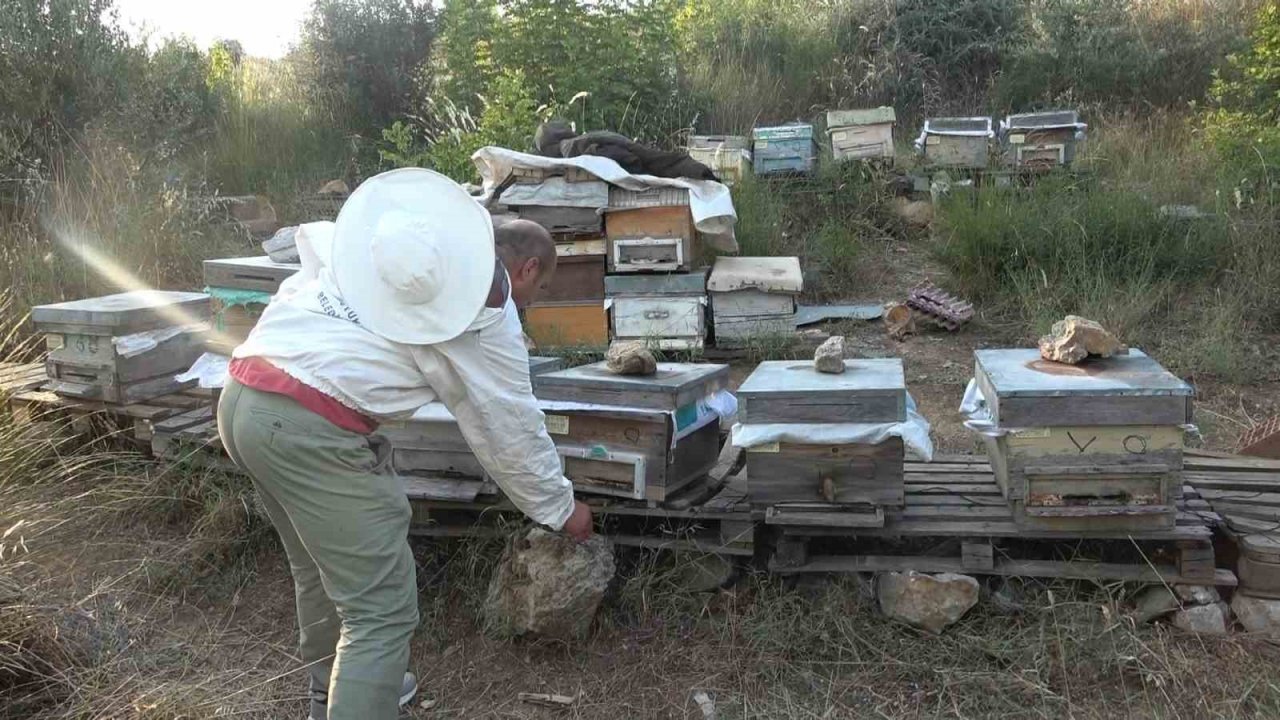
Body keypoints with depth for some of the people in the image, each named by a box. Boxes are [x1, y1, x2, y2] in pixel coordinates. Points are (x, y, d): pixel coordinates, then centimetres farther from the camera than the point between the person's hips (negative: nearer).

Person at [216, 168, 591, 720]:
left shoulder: (421, 232, 21)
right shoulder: (486, 304, 2)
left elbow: (302, 284, 23)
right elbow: (511, 426, 9)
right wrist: (560, 508, 22)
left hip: (242, 395, 9)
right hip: (312, 426, -9)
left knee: (320, 570, 27)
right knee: (381, 610, 0)